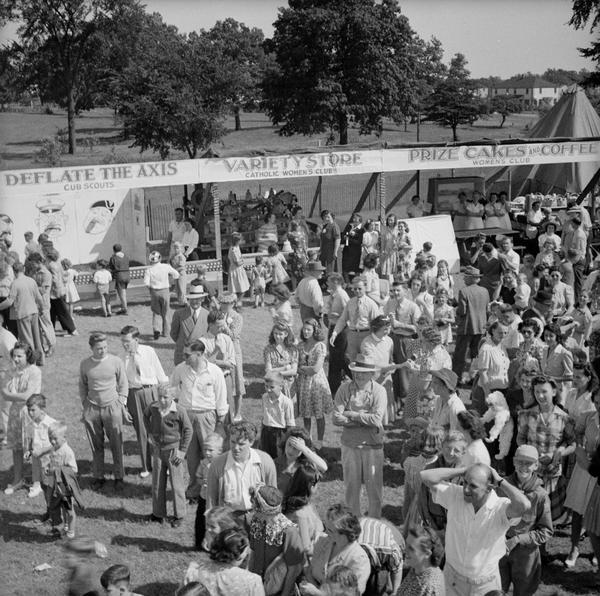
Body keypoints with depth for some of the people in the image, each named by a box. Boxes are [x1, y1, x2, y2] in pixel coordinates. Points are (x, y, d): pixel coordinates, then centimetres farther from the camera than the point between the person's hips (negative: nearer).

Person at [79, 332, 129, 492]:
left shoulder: (116, 362, -4)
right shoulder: (85, 364, 1)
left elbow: (123, 385, 5)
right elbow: (82, 386, 14)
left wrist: (122, 406, 2)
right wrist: (85, 406, 10)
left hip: (112, 407, -1)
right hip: (92, 408, 1)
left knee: (116, 445, 2)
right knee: (96, 446, 6)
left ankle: (118, 477, 13)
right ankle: (98, 477, 18)